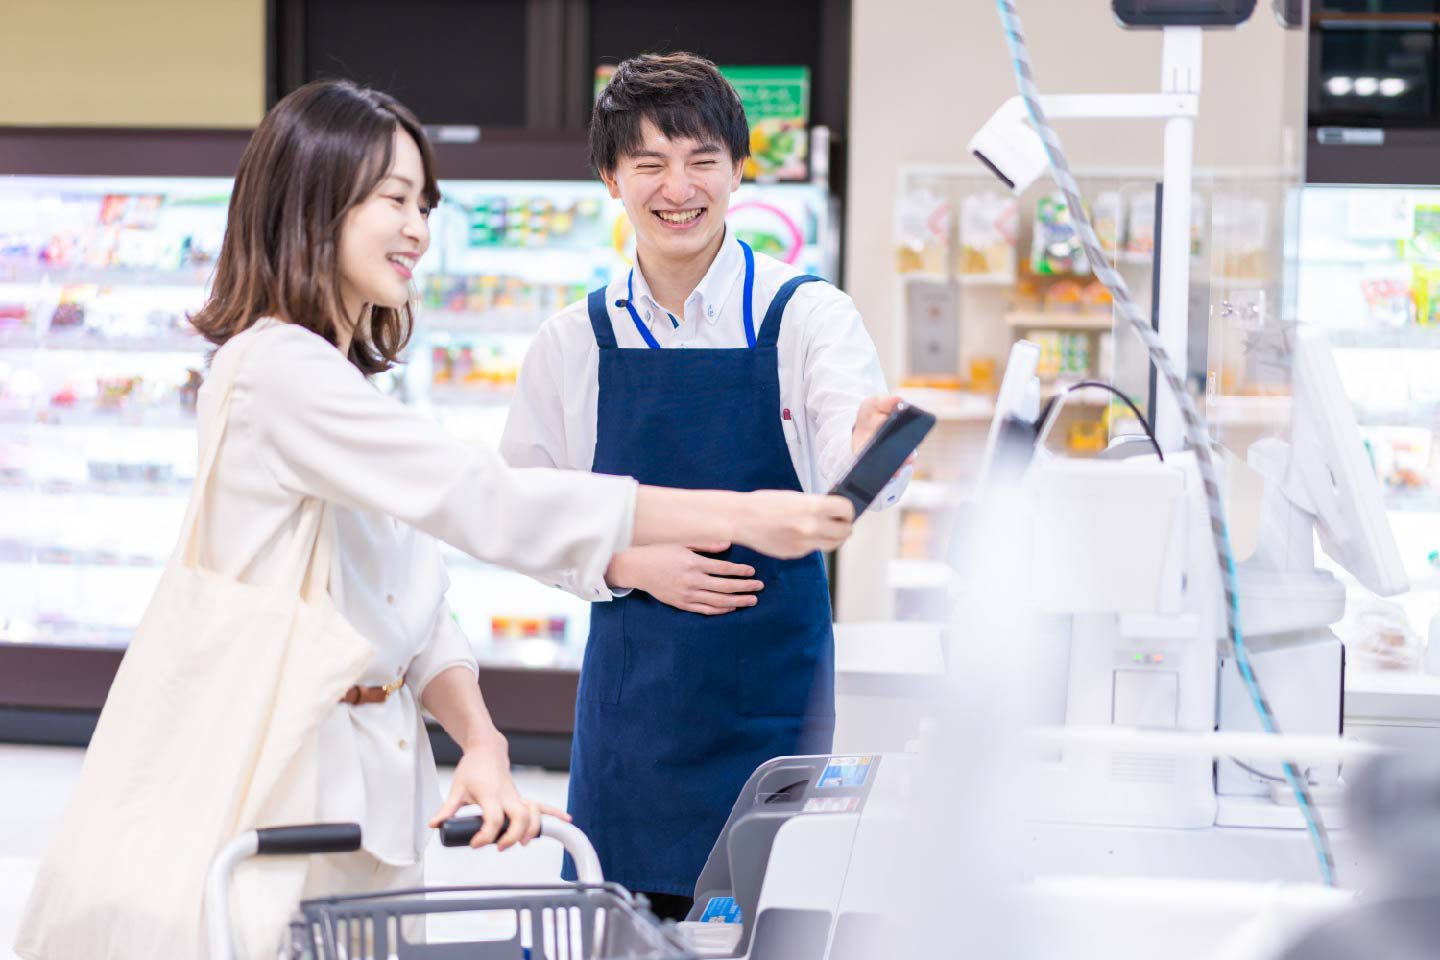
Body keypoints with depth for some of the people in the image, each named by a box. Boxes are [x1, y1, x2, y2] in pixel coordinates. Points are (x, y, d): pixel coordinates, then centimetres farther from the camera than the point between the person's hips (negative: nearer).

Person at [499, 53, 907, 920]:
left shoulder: (806, 314, -4)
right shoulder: (575, 342, 3)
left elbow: (850, 471, -21)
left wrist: (869, 446, -44)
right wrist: (631, 562, -9)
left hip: (774, 679, -2)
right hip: (633, 679, 2)